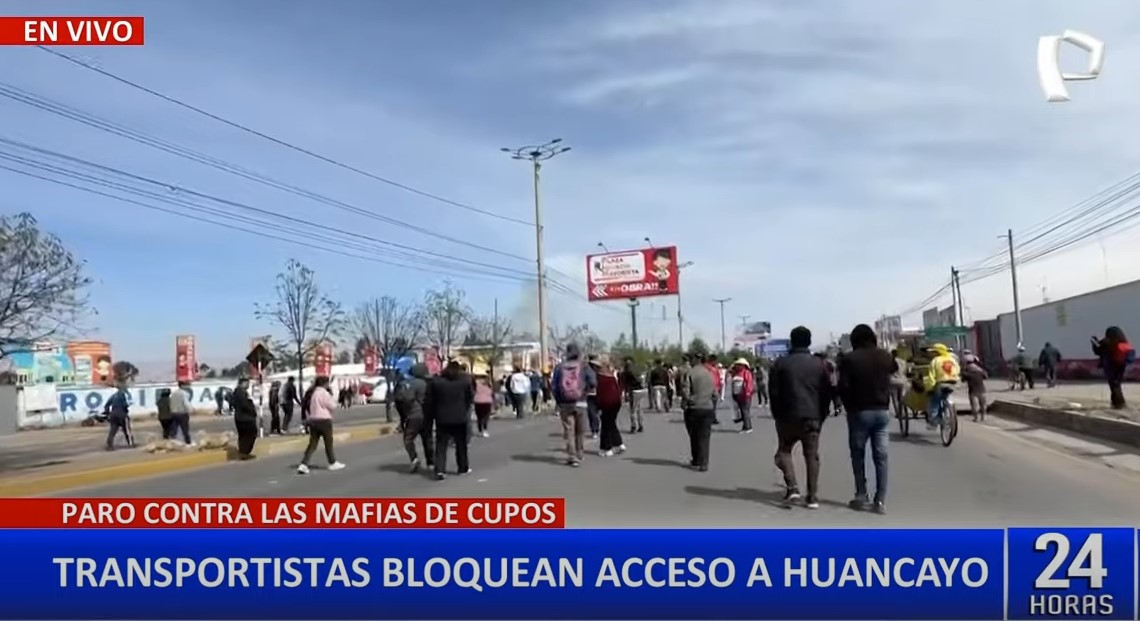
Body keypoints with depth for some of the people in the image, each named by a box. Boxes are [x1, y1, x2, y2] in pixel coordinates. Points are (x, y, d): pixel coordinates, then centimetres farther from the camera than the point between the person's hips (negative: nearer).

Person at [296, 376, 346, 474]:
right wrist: (331, 399, 8)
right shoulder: (324, 393, -13)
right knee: (328, 443, 9)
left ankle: (303, 465, -7)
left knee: (312, 444, 6)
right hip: (324, 420, -7)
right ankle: (333, 463, 23)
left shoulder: (314, 393, 13)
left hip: (313, 420, 7)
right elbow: (332, 407, -11)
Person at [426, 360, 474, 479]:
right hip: (460, 418, 0)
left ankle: (440, 470, -10)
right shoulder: (465, 381, -1)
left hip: (442, 418, 0)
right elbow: (471, 398, 5)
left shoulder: (435, 381, 0)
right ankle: (463, 468, 22)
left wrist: (430, 416, 9)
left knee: (441, 445, 2)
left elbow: (429, 401, 0)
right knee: (461, 444, 14)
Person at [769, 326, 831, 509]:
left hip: (788, 416, -2)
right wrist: (822, 414, 12)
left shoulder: (781, 363, -3)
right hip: (813, 417, 2)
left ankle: (792, 487, -6)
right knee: (812, 455, 8)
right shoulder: (819, 364, 4)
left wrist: (777, 414, 8)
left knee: (784, 451, 12)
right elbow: (828, 391, 4)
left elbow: (773, 391, -3)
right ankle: (812, 497, 6)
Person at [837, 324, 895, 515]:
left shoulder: (849, 359, -9)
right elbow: (892, 380, 8)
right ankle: (880, 501, 3)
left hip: (859, 412, -3)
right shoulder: (886, 356, 3)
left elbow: (843, 387, -13)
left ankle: (862, 497, 11)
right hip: (882, 411, 3)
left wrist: (849, 407, 0)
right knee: (881, 457, 5)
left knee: (858, 455, 11)